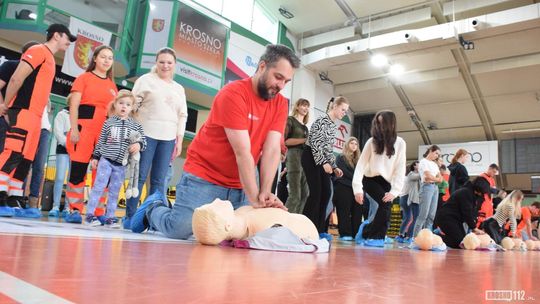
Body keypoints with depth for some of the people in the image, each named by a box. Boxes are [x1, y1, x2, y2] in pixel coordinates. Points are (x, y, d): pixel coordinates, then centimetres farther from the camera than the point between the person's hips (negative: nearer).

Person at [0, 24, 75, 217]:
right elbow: (17, 78, -13)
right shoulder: (39, 51, -5)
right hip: (23, 112, -9)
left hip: (34, 115, 9)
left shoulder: (50, 58, 23)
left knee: (25, 160, 7)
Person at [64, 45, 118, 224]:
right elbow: (74, 105, -1)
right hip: (85, 126, -4)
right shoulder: (84, 77, 6)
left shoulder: (112, 85, 18)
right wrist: (74, 128, -11)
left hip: (106, 131, 4)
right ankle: (75, 210, 2)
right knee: (78, 168, -5)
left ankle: (98, 212, 8)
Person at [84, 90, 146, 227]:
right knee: (98, 187, -3)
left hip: (121, 164, 2)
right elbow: (100, 141, 5)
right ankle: (89, 215, 4)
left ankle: (110, 217, 16)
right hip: (106, 160, -2)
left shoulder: (136, 126, 4)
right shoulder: (109, 122, 2)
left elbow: (143, 141, 6)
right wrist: (95, 157, 4)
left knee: (114, 191, 9)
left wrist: (138, 144, -16)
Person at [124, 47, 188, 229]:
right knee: (140, 177, -3)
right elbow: (133, 106, 2)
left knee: (159, 180, 2)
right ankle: (130, 216, 5)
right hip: (146, 134, -3)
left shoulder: (179, 89, 18)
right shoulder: (146, 80, 7)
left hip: (168, 138, 3)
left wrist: (179, 140, 7)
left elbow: (182, 116, 16)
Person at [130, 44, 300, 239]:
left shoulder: (280, 104, 2)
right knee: (180, 229, -13)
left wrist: (264, 193, -20)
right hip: (203, 177, -6)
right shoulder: (233, 94, -17)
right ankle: (153, 209, 23)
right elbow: (242, 152, -22)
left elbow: (272, 150, -8)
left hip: (240, 185, 7)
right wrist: (255, 198, -23)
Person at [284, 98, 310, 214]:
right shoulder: (290, 120, 3)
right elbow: (285, 141, -9)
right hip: (294, 156, -8)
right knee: (295, 195, -13)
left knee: (304, 194, 4)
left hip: (306, 158, 8)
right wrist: (305, 140, -11)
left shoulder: (305, 127, 24)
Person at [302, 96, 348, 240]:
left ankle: (319, 229, 7)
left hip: (323, 160, 9)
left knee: (326, 193, 1)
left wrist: (334, 167, 14)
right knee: (316, 193, -12)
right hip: (311, 158, -9)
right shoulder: (322, 120, -10)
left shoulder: (334, 126, 17)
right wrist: (324, 163, -21)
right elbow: (315, 143, -18)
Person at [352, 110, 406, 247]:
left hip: (386, 182, 2)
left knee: (386, 205, -11)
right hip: (370, 179, -2)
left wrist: (394, 191, -21)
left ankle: (367, 230, 13)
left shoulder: (400, 143, -10)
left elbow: (400, 168, -12)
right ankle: (377, 236, -9)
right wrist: (358, 188, -25)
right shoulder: (372, 141, -11)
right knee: (386, 204, -23)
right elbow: (361, 164, -15)